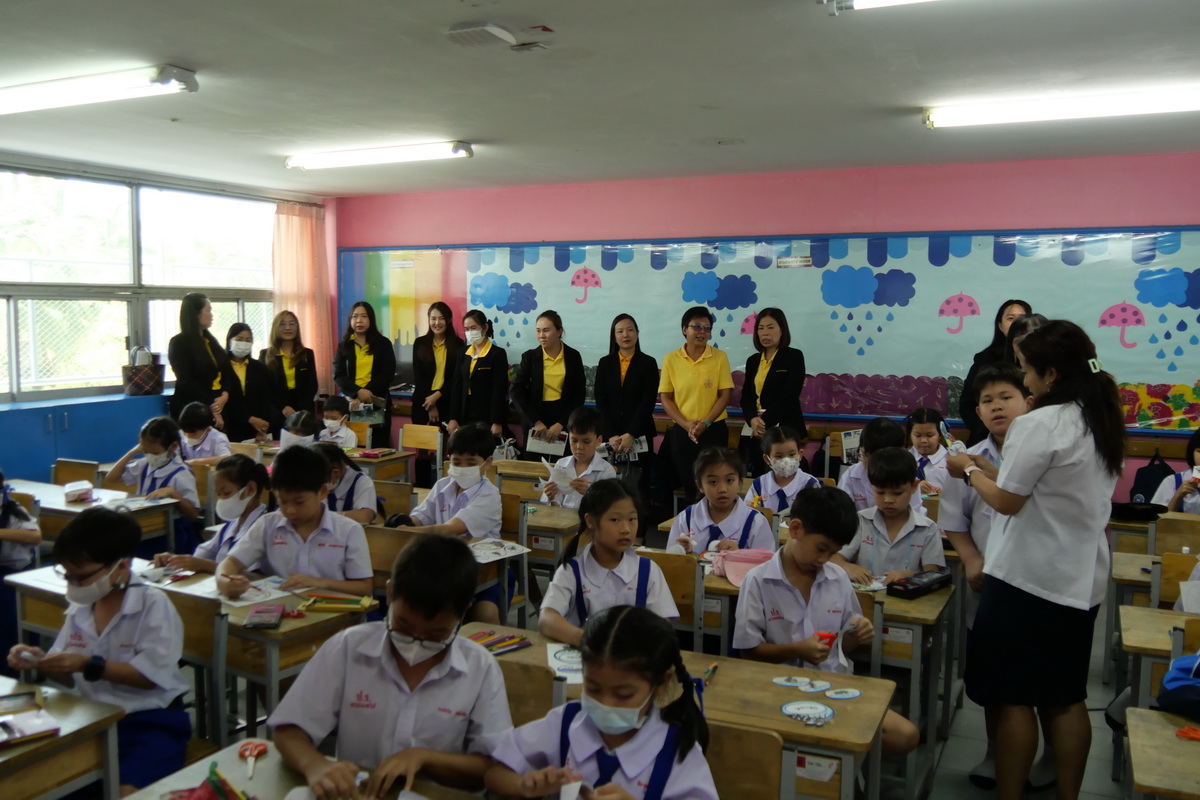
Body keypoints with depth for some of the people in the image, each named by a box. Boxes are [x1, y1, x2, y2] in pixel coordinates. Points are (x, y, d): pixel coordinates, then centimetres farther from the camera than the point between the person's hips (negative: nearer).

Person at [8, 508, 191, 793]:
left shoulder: (152, 604, -12)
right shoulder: (79, 609, 9)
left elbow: (150, 676, -14)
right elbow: (69, 676, 15)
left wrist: (90, 665, -21)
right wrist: (42, 662, -5)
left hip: (151, 720, -6)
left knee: (126, 790, -30)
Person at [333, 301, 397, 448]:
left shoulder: (383, 344, 6)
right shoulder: (344, 345, 10)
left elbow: (388, 374, -2)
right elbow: (338, 376, 1)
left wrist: (367, 394, -15)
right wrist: (358, 392, -17)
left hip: (377, 404, -1)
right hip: (351, 403, 1)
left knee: (378, 446, -1)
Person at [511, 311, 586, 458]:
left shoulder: (573, 356, 2)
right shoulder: (530, 356, 1)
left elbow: (579, 394, 1)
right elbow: (517, 392, -3)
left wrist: (561, 423, -8)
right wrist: (536, 422, -11)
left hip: (564, 420, 0)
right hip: (534, 420, 0)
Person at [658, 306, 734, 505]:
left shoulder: (720, 357, -1)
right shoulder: (671, 359, 1)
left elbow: (725, 395, -2)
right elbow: (666, 399, 3)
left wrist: (705, 423, -13)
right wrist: (686, 424, -9)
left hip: (714, 430, -1)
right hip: (682, 431, 1)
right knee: (688, 483, 10)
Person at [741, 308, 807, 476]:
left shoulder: (794, 357, -3)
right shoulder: (753, 361, 14)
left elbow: (789, 397, -12)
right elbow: (746, 397, 8)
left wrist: (765, 423, -17)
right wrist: (753, 420, -12)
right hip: (756, 432, 5)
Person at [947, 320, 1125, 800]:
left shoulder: (1039, 425, -19)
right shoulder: (1104, 424, 7)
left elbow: (1006, 500, -15)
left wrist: (969, 471, 1)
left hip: (1027, 579, -8)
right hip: (1081, 580, 8)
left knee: (1014, 699, 4)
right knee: (1066, 698, 16)